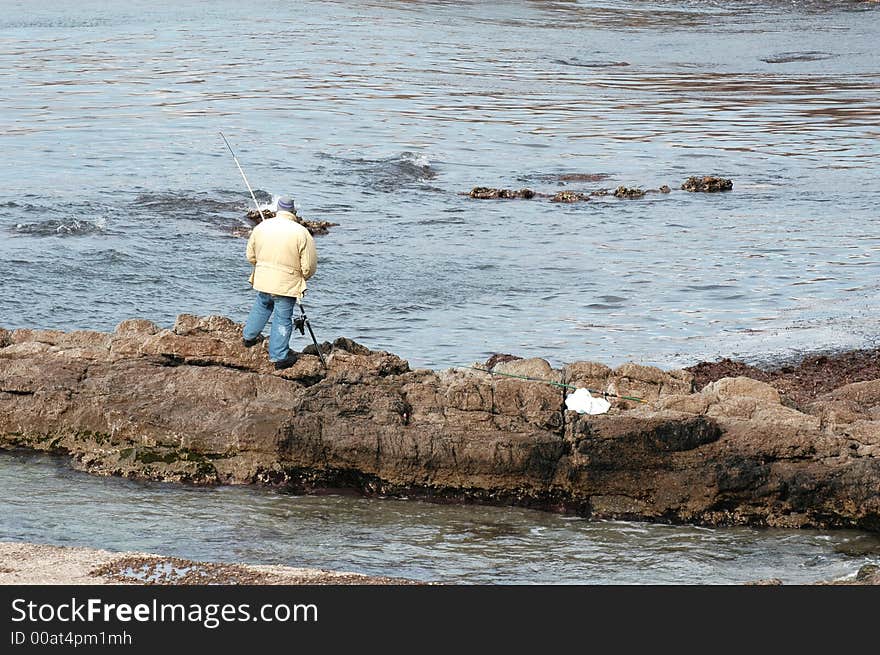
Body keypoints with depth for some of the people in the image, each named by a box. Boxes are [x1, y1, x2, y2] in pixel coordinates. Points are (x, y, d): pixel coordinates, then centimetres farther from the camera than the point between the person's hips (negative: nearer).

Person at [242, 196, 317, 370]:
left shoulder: (261, 227, -1)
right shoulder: (301, 233, -13)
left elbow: (251, 256, 10)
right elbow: (309, 266, -11)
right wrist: (302, 277, 11)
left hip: (263, 281, 4)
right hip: (287, 284, -4)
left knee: (261, 306, 29)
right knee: (283, 319, 7)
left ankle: (249, 336, 43)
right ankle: (279, 357, 14)